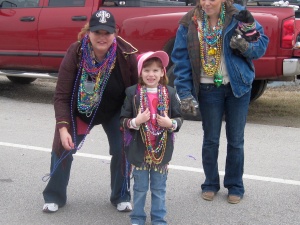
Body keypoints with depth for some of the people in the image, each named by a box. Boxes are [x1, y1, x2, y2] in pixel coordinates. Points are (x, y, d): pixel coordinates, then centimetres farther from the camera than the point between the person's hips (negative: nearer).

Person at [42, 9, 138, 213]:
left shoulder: (127, 55, -27)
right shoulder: (75, 53, -27)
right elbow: (62, 95, -23)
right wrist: (63, 128, -31)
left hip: (115, 113, 0)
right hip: (79, 111, 0)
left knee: (123, 150, -8)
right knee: (62, 149, -1)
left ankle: (121, 197, 16)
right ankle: (54, 197, 20)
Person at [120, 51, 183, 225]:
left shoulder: (170, 93, -1)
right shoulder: (132, 93, -5)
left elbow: (179, 118, 3)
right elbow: (123, 120, -3)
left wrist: (171, 124, -17)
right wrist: (135, 122, -22)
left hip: (162, 150, 1)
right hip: (139, 150, -1)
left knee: (159, 188, 12)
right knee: (140, 187, 11)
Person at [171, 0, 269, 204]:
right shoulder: (189, 24, -7)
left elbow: (262, 44, -4)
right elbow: (181, 60, -5)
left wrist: (246, 46, -26)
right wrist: (185, 93, -11)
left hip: (238, 86, 0)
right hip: (208, 89, 0)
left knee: (236, 140, 9)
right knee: (210, 139, 10)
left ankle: (235, 186, 24)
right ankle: (211, 184, 27)